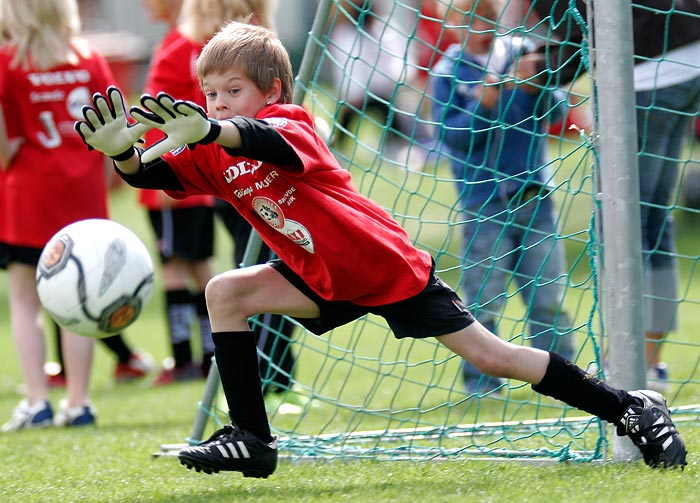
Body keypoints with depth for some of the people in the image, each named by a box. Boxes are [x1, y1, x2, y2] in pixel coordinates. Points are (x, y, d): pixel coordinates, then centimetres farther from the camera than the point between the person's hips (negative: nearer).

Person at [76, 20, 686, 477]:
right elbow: (150, 174, -14)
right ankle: (252, 441, -7)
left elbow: (269, 142, -46)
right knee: (225, 292, -10)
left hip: (392, 267, -7)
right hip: (324, 280, 7)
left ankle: (630, 408, 7)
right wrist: (122, 151, -37)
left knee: (489, 354, -5)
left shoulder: (291, 122, -21)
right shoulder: (212, 154, -1)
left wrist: (210, 131, -65)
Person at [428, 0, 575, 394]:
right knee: (484, 298, -4)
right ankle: (480, 378, 5)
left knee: (548, 293, 5)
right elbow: (449, 136, -8)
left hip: (534, 194, 3)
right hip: (484, 203, -3)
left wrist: (534, 88, -17)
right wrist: (480, 107, -23)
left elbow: (556, 109, 3)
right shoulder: (447, 74, 0)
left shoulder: (522, 55, 8)